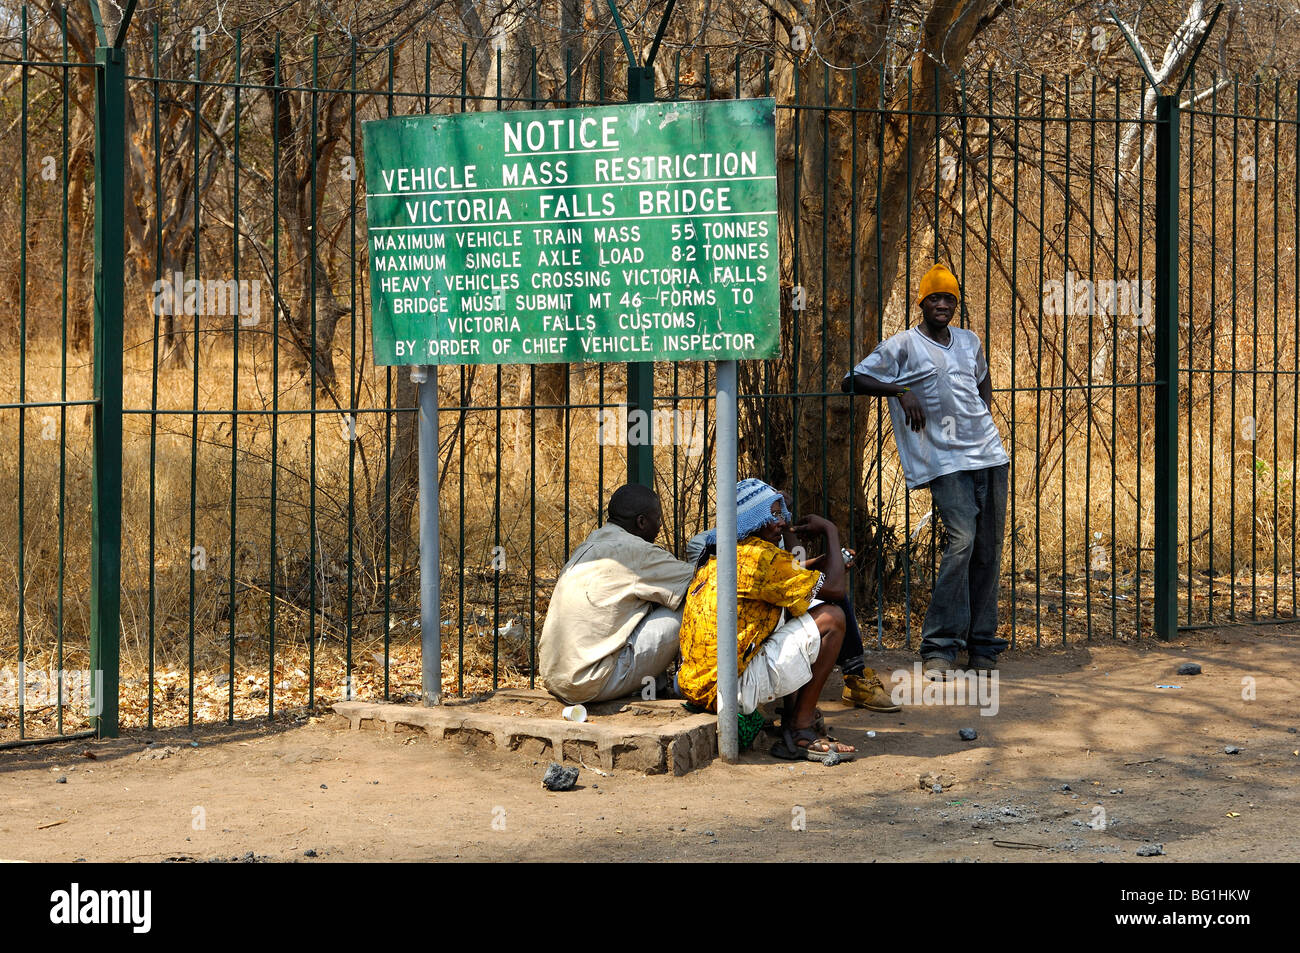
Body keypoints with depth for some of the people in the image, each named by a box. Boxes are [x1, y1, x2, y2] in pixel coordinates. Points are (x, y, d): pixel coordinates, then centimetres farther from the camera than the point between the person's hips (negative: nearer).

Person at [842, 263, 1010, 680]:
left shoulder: (969, 341, 16)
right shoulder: (902, 346, -1)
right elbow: (852, 380, -3)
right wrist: (901, 391, -14)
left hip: (990, 454, 6)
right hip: (946, 461, -6)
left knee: (989, 549, 3)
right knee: (961, 541, -21)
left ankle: (981, 645, 11)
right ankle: (939, 649, -17)